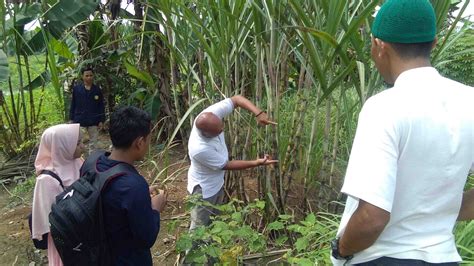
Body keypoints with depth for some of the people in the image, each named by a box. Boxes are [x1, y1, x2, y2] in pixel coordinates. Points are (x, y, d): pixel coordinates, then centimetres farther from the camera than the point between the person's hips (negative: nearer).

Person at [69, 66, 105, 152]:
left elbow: (101, 106, 4)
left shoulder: (97, 90, 1)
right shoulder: (76, 89, -1)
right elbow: (73, 105, 5)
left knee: (93, 143, 10)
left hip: (94, 122, 1)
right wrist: (71, 119, 2)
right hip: (79, 121, -1)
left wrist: (101, 121, -1)